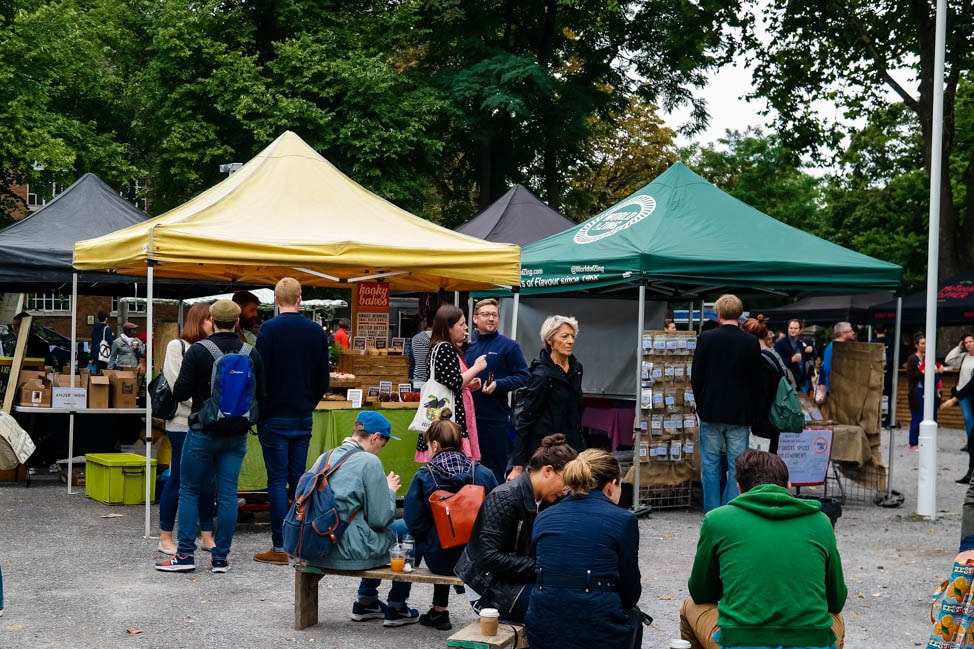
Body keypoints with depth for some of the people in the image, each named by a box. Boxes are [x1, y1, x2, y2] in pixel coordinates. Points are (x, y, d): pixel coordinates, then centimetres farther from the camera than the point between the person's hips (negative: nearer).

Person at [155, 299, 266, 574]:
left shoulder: (197, 351, -10)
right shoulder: (252, 354, 0)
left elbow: (180, 393, -10)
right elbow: (261, 397, 4)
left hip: (203, 432, -3)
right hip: (237, 435, 3)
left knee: (189, 491, 7)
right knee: (227, 494, 6)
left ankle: (186, 554, 4)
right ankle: (221, 557, 8)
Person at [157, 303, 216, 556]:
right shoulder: (177, 346, -2)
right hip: (183, 424, -5)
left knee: (207, 481, 8)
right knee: (178, 479, 0)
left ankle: (207, 537, 17)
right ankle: (165, 537, 10)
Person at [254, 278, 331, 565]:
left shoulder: (269, 329, -10)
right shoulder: (317, 331, 5)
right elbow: (323, 380, 10)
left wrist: (257, 412, 0)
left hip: (275, 417, -4)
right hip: (304, 418, 4)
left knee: (277, 481, -1)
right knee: (298, 478, 11)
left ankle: (280, 547, -1)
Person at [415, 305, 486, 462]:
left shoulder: (444, 348, 20)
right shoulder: (444, 348, -11)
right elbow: (455, 383, -19)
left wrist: (469, 385, 14)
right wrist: (476, 367, -7)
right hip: (450, 419, -10)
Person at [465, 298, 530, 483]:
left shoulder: (509, 346, -1)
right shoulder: (466, 344, 10)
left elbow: (523, 377, -5)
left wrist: (498, 385, -17)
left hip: (495, 420, -4)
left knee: (495, 470, 3)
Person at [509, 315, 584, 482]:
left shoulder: (576, 368, 8)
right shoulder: (542, 374, -14)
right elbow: (524, 418, -13)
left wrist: (581, 446, 15)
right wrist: (518, 466, -15)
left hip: (573, 447, 7)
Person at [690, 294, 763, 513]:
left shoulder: (705, 339, -5)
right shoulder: (751, 342, -4)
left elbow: (696, 376, -1)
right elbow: (756, 381, 0)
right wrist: (752, 411, 10)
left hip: (711, 412, 0)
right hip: (740, 413, 0)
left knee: (710, 465, 7)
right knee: (737, 467, 5)